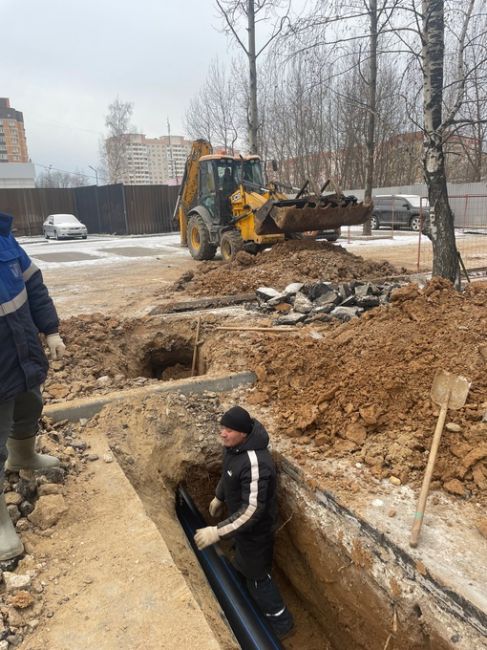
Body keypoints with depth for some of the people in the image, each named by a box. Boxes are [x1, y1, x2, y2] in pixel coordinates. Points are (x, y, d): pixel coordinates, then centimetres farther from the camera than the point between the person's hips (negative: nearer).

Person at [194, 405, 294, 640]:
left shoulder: (255, 463, -40)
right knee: (246, 565, 31)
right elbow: (227, 474, 9)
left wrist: (217, 532, -39)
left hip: (255, 527, -9)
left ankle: (281, 624, 34)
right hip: (241, 518, 9)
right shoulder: (234, 445, -12)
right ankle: (254, 598, 60)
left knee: (257, 575, 11)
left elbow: (252, 510, -38)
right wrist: (219, 497, 22)